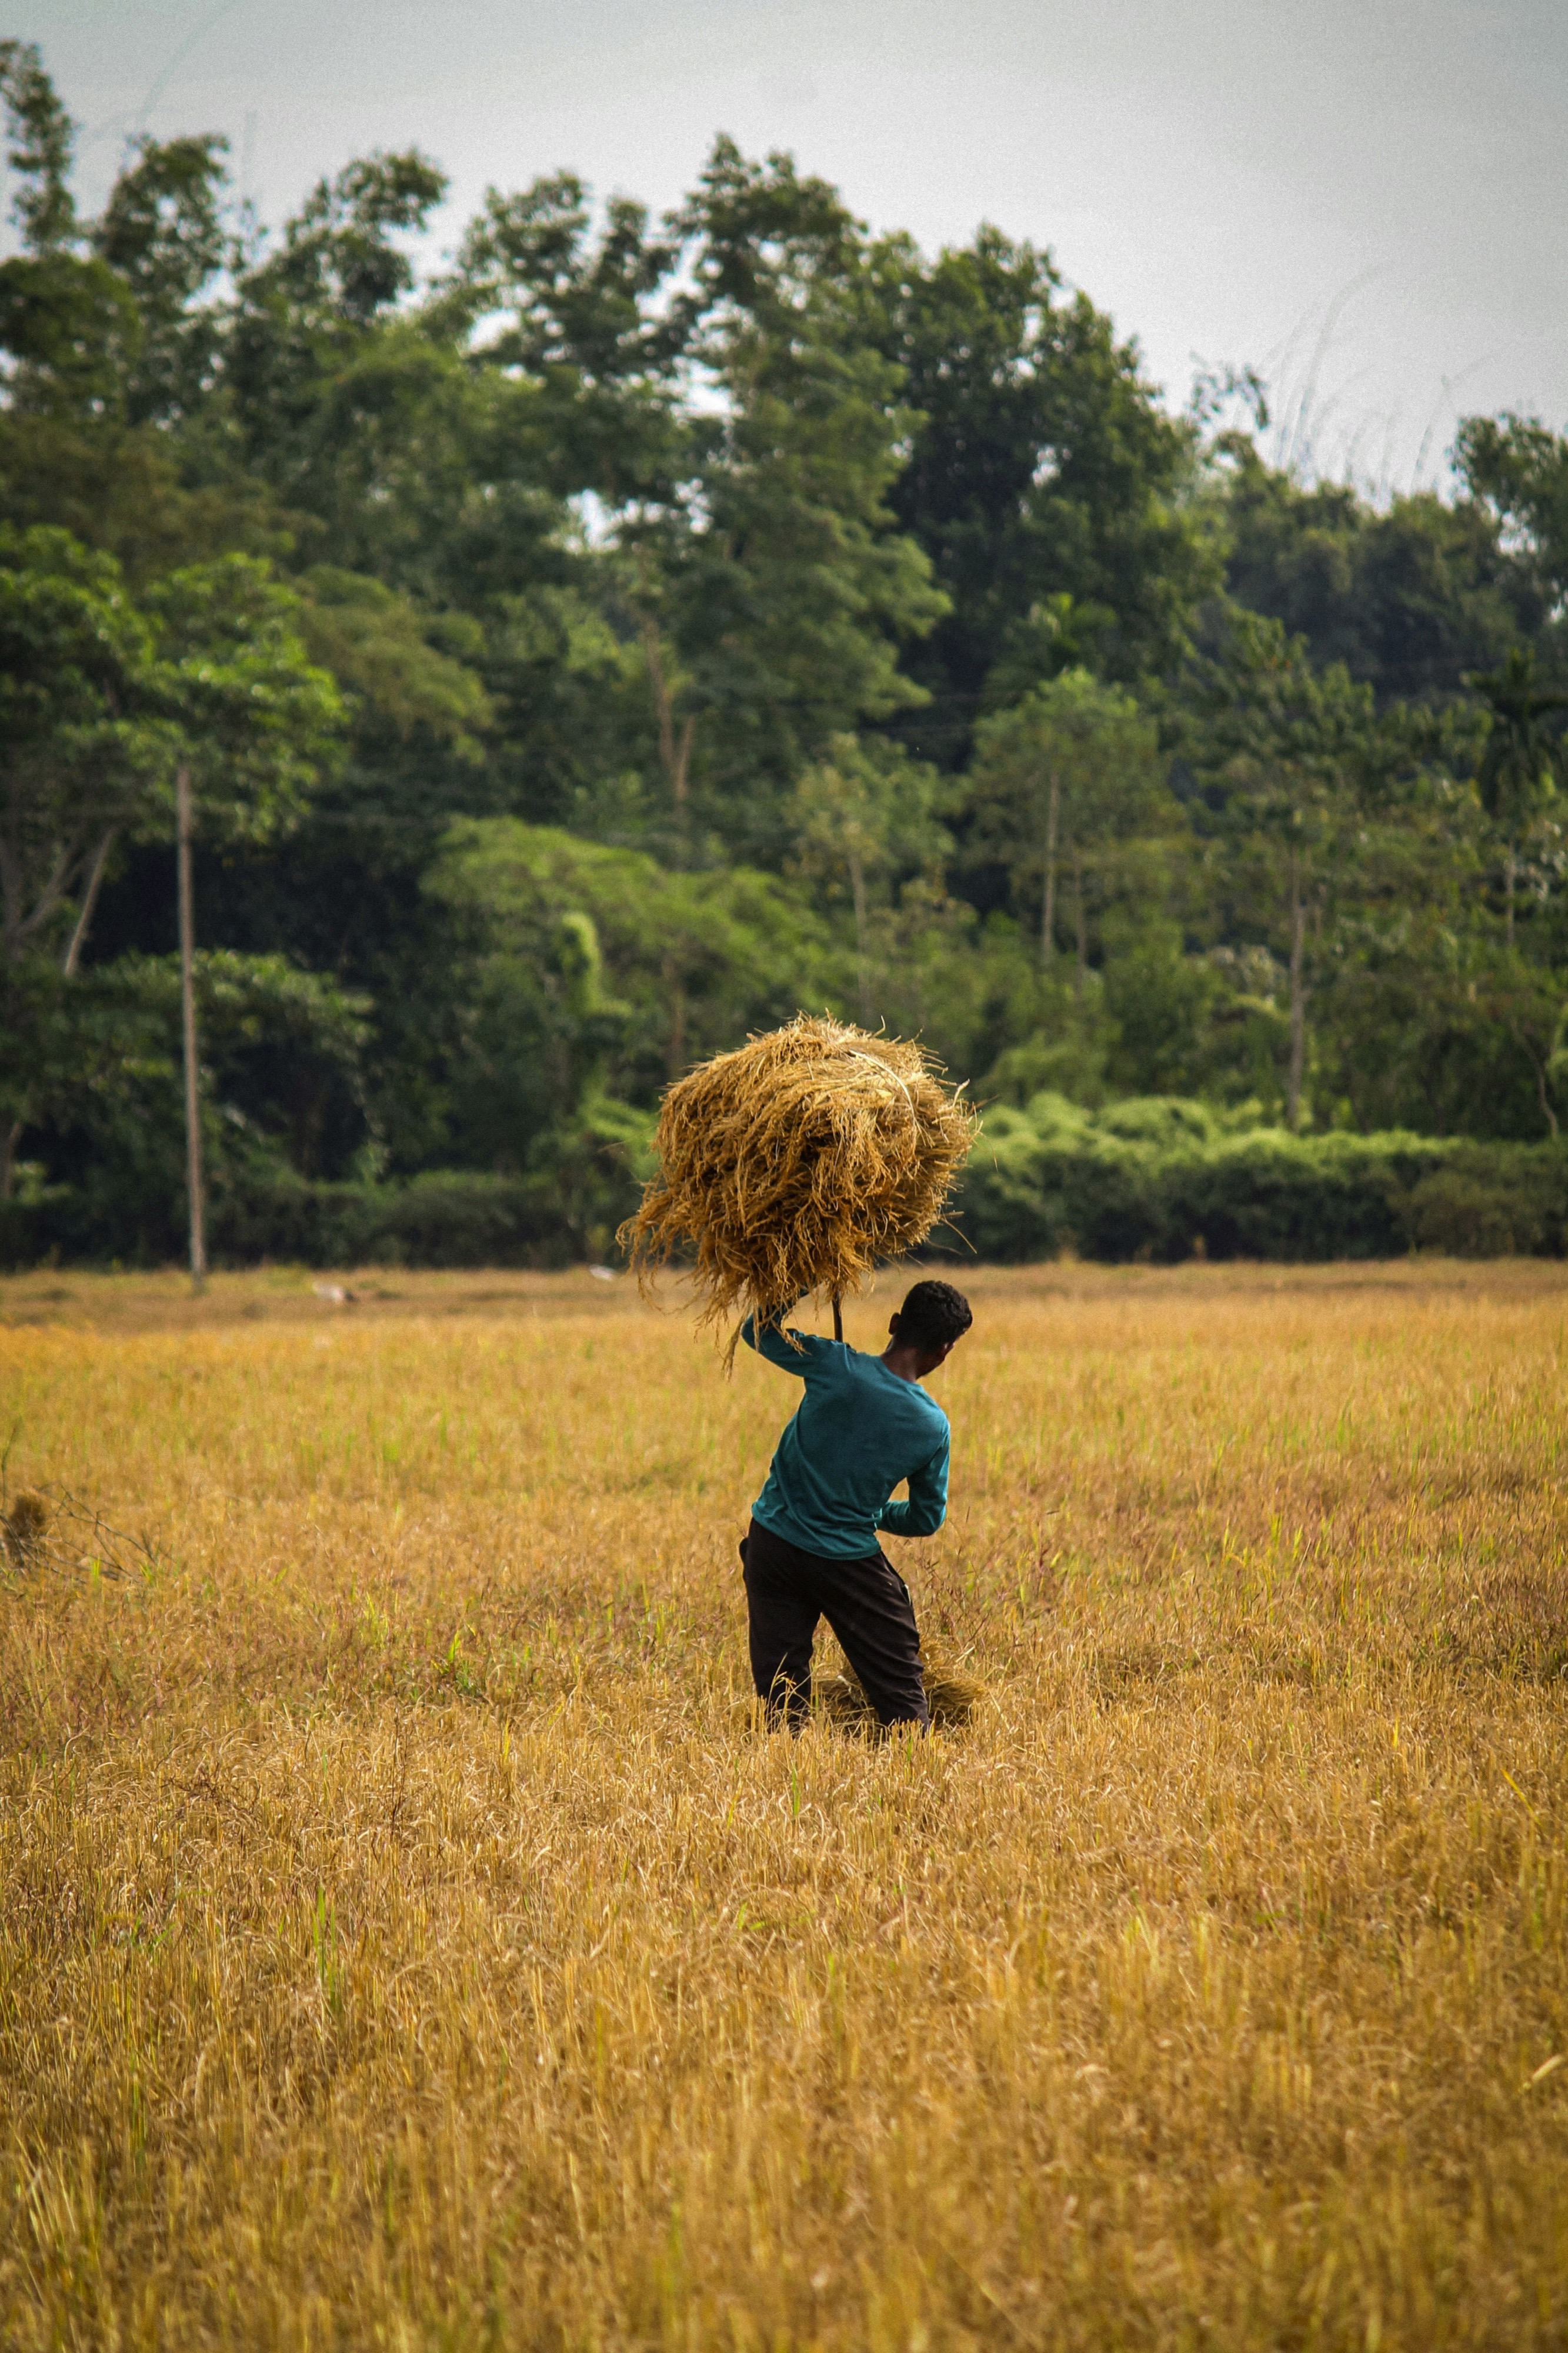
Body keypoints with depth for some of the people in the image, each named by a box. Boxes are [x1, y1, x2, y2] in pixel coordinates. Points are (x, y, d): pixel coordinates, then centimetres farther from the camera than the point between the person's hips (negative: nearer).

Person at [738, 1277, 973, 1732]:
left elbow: (754, 1330, 1)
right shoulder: (934, 1426, -8)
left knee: (780, 1695, 6)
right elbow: (927, 1519, 6)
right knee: (900, 1693, 8)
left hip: (772, 1545, 1)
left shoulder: (834, 1366, -14)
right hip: (850, 1562, -1)